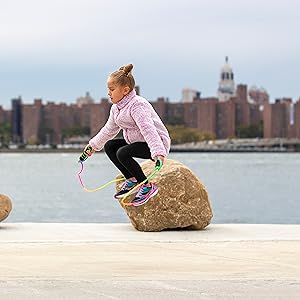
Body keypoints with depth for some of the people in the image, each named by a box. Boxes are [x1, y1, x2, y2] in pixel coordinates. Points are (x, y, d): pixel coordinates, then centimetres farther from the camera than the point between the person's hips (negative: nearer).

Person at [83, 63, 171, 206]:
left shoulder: (137, 106, -25)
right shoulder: (116, 108, 5)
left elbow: (148, 130, -38)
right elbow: (109, 129, 23)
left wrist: (158, 152, -49)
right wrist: (93, 145, 29)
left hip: (157, 143, -10)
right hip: (137, 141, 10)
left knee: (122, 153, -27)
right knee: (109, 146, 7)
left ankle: (147, 187, -14)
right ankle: (131, 180, 11)